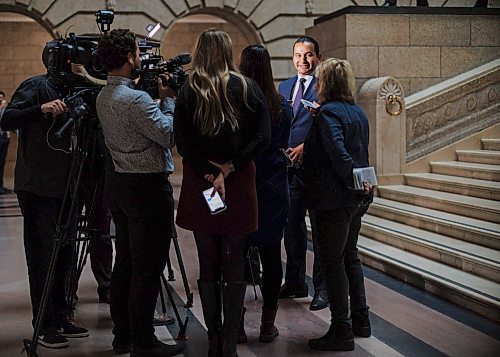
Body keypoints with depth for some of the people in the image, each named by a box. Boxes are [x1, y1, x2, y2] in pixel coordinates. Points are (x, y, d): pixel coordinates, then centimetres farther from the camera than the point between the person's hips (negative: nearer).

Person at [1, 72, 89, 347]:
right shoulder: (36, 86, -7)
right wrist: (41, 109, -31)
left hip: (64, 187, 7)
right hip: (37, 187, -7)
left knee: (64, 255, 8)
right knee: (42, 257, -3)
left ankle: (60, 319, 17)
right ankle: (44, 326, 3)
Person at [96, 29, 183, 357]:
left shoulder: (104, 97, 9)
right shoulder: (135, 99, -20)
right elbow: (170, 136, -18)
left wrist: (161, 100, 7)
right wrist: (169, 99, -6)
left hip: (120, 182, 9)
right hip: (147, 186, -9)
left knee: (125, 262, 14)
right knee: (147, 268, -3)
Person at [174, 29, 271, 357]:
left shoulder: (188, 92, 0)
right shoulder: (248, 88, 0)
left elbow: (182, 142, -8)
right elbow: (262, 137, -7)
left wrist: (210, 174, -9)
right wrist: (229, 169, -9)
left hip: (199, 183, 1)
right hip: (240, 185, -1)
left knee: (208, 268, 9)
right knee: (234, 269, 4)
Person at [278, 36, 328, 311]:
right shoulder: (284, 87, 18)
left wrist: (304, 147, -19)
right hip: (288, 165, 6)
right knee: (292, 226, 12)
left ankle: (322, 288, 6)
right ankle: (295, 283, 24)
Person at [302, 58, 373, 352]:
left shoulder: (328, 113, -15)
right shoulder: (358, 112, 12)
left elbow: (339, 153, -26)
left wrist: (354, 182, -21)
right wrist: (361, 184, 15)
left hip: (333, 200, -9)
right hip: (357, 199, 9)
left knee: (332, 263, -1)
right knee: (350, 257, 19)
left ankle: (341, 332, 3)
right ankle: (361, 320, 26)